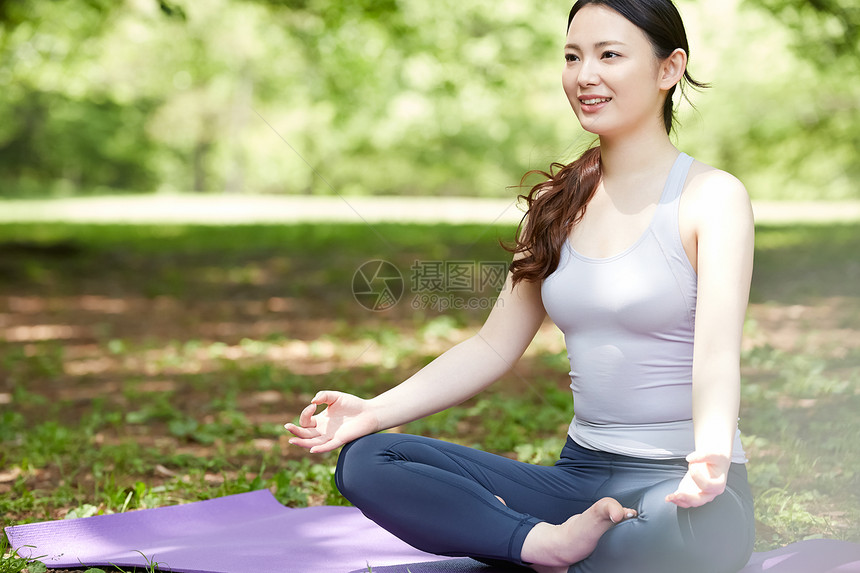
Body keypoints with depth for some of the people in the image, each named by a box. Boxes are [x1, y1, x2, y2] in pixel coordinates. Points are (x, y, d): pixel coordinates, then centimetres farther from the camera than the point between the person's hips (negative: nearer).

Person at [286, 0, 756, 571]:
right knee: (365, 461, -11)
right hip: (582, 476, 6)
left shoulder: (712, 197, -5)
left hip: (683, 489, -6)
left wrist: (710, 459, -39)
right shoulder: (557, 203, 12)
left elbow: (717, 358, -17)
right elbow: (494, 346, 10)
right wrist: (374, 412, -3)